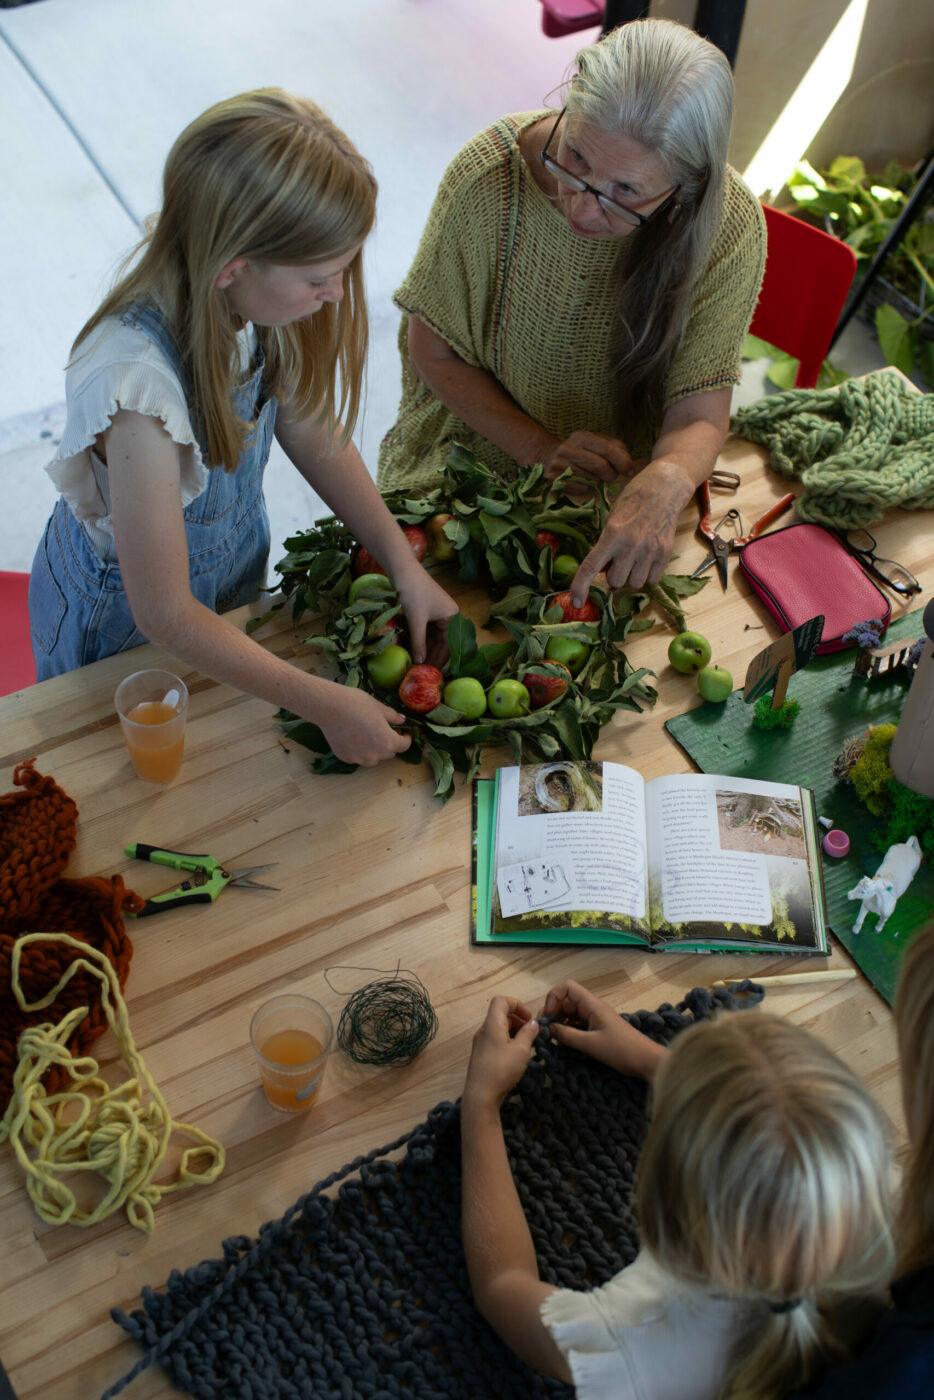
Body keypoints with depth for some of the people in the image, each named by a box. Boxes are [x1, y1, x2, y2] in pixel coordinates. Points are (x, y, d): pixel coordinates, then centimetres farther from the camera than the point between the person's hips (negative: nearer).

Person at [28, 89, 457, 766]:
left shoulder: (247, 296, -23)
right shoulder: (140, 386, -43)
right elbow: (164, 615, -35)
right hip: (123, 618, -6)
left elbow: (307, 425, -5)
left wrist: (406, 566, -11)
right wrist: (326, 705, -30)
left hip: (232, 581, 6)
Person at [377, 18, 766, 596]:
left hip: (625, 478, 4)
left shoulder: (730, 226, -24)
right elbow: (435, 351, -11)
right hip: (479, 446, -3)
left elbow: (700, 415, -22)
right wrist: (542, 450, -23)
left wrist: (666, 482, -47)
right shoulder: (489, 175, -25)